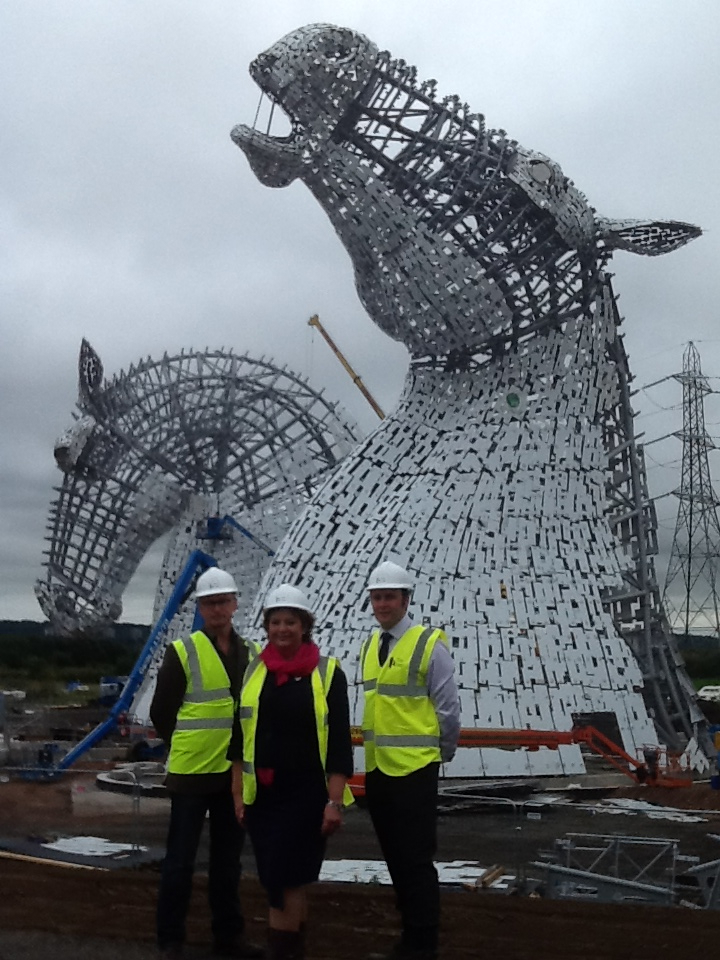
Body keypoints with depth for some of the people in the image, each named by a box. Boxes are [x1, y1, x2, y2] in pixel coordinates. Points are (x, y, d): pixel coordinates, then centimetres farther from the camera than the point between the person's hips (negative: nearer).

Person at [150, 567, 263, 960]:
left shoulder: (252, 654, 6)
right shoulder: (182, 652, -8)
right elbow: (161, 712, -4)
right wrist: (188, 746, 3)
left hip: (236, 773, 5)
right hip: (191, 772, -4)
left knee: (228, 861, 15)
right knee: (180, 860, 4)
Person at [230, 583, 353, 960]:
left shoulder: (327, 673, -5)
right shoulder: (253, 672, 6)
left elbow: (339, 744, -7)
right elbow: (240, 738, 10)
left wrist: (335, 802, -11)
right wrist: (238, 793, 7)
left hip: (306, 796, -4)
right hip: (261, 796, 4)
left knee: (283, 879, -4)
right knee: (287, 880, 14)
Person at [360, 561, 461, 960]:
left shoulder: (429, 645, -12)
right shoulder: (369, 645, 9)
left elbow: (449, 710, -8)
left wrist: (442, 754, 2)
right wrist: (378, 751, 12)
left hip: (413, 769, -7)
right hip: (377, 769, 7)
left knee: (416, 861, 0)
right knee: (394, 859, 15)